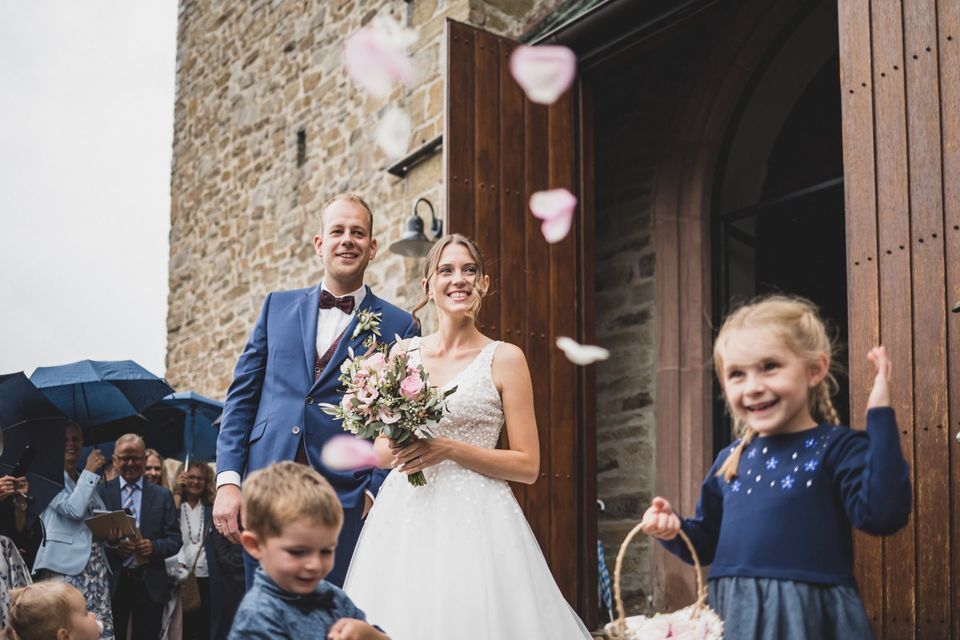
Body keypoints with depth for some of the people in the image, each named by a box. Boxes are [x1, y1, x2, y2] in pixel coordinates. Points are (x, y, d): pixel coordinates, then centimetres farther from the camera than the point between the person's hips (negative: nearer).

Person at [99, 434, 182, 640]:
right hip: (111, 583, -1)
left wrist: (154, 547, -15)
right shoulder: (101, 493, 4)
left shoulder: (162, 496, 8)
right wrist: (112, 547, -18)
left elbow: (175, 540, 5)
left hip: (149, 584, 1)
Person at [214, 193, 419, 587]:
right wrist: (228, 480, 0)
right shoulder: (278, 306, 14)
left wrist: (374, 492, -9)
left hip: (345, 501, -2)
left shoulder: (399, 327, 5)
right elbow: (242, 396, 10)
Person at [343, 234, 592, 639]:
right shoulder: (404, 353, 10)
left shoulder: (504, 359, -1)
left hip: (476, 519, -3)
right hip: (404, 518, 3)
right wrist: (397, 449, -6)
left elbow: (528, 466, -3)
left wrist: (449, 449, -13)